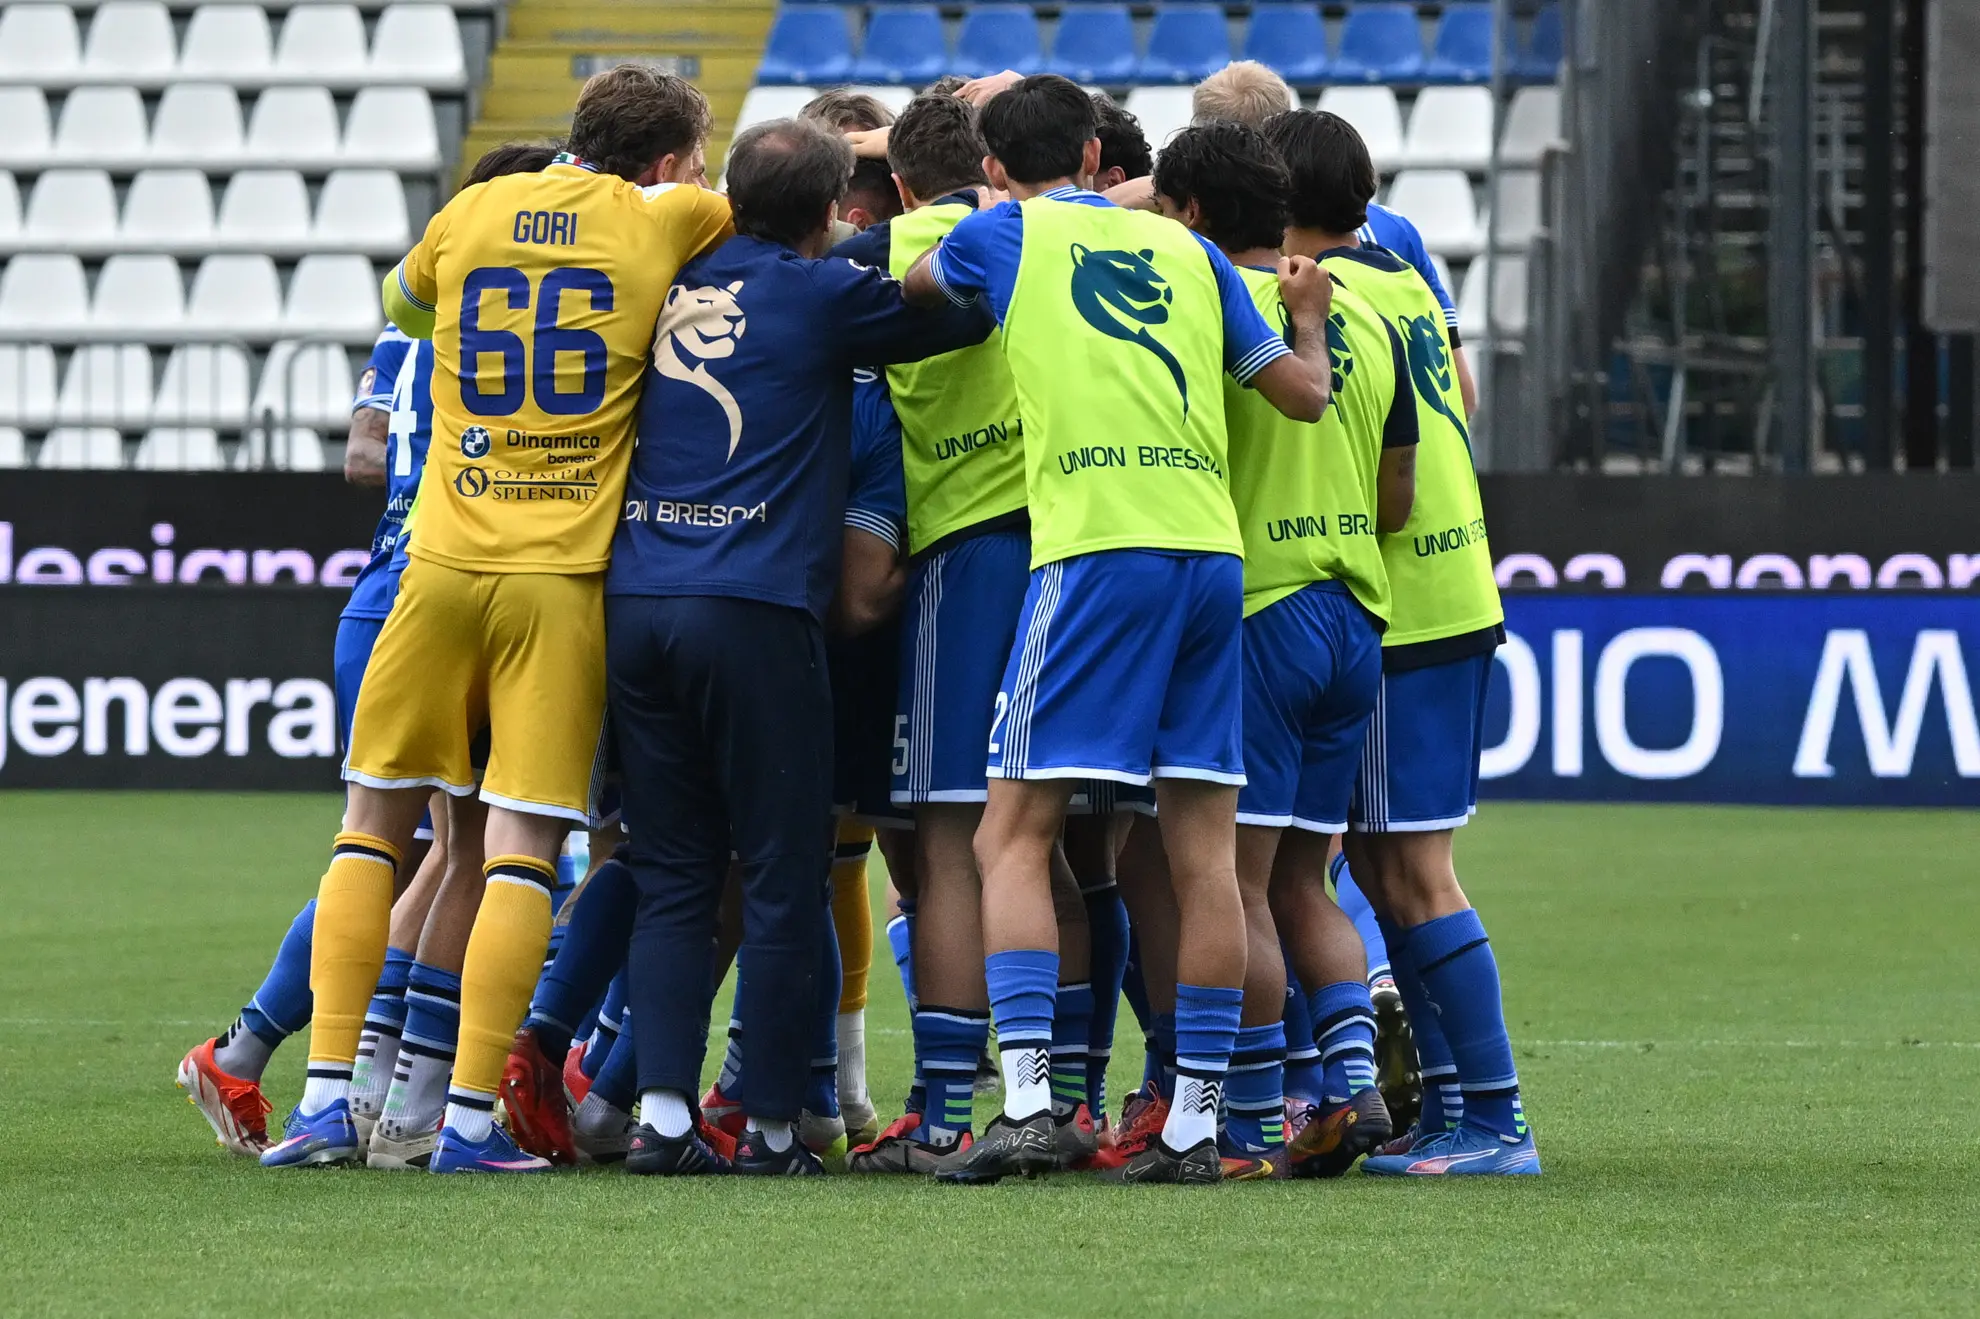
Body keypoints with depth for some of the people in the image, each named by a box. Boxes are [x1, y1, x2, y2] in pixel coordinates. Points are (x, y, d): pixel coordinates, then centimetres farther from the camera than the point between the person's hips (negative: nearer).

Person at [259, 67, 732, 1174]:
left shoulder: (473, 211, 11)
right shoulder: (664, 221, 2)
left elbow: (403, 303, 30)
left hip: (445, 562, 3)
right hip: (566, 577, -3)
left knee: (376, 823, 11)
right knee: (525, 845, -2)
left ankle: (329, 1095, 5)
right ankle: (472, 1118, -8)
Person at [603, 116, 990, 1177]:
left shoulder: (673, 287, 13)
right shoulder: (820, 294, 0)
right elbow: (970, 312, 4)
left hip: (634, 601, 5)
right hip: (754, 610, -5)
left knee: (670, 875, 8)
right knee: (783, 872, 2)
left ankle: (662, 1110, -1)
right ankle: (770, 1124, 2)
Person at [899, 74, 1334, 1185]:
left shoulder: (998, 237, 9)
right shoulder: (1186, 249, 18)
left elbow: (912, 288, 32)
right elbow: (1304, 394, 19)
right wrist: (1309, 315, 40)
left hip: (1097, 550, -4)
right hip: (1213, 550, 4)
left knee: (1015, 837, -2)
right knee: (1204, 850, 5)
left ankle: (1028, 1103, -15)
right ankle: (1197, 1123, 6)